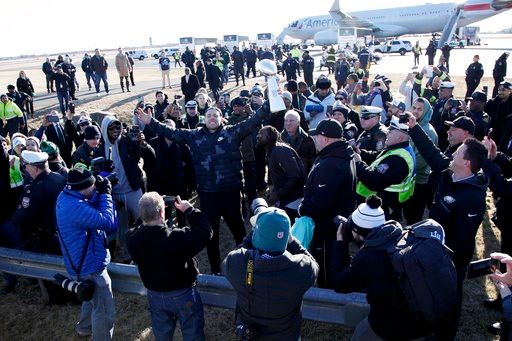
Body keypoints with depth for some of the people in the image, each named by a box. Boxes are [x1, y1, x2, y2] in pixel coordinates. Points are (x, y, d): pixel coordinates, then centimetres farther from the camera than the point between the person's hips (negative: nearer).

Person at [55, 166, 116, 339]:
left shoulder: (66, 195, -3)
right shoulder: (74, 207, -34)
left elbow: (92, 209, 8)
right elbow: (107, 221, -33)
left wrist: (100, 193, -10)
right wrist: (105, 194, -23)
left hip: (86, 260, 11)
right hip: (90, 264, -11)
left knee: (92, 296, 33)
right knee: (105, 310, 4)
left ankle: (84, 328, 54)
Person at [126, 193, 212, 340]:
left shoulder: (132, 239, -19)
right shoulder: (178, 238, -36)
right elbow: (205, 232, -23)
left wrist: (147, 213, -3)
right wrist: (189, 210, -15)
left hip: (155, 295, 5)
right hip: (183, 295, -4)